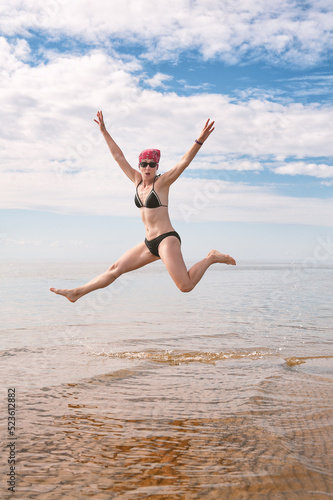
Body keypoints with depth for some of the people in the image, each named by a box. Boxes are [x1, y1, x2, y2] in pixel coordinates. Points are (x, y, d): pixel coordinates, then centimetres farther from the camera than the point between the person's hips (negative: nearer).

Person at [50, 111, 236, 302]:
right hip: (149, 243, 7)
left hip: (167, 240, -7)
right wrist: (104, 132, 16)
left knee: (186, 286, -18)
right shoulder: (138, 180, 11)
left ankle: (212, 258, 4)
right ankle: (76, 292, 18)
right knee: (116, 268, 11)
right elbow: (119, 156, 15)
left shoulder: (162, 182, -6)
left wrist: (199, 141, -34)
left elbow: (184, 162, -20)